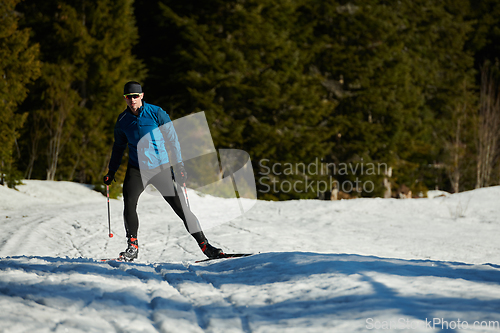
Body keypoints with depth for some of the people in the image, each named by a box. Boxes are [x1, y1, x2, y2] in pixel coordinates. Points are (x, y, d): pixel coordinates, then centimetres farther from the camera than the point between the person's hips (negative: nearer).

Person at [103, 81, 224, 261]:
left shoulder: (156, 113, -7)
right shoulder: (122, 120, 4)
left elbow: (172, 139, -3)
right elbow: (119, 146, 18)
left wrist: (179, 165, -9)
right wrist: (111, 171, 15)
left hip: (161, 167, -2)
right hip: (137, 169, 2)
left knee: (181, 207, -4)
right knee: (129, 204, -20)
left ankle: (204, 244, 5)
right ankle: (132, 246, -6)